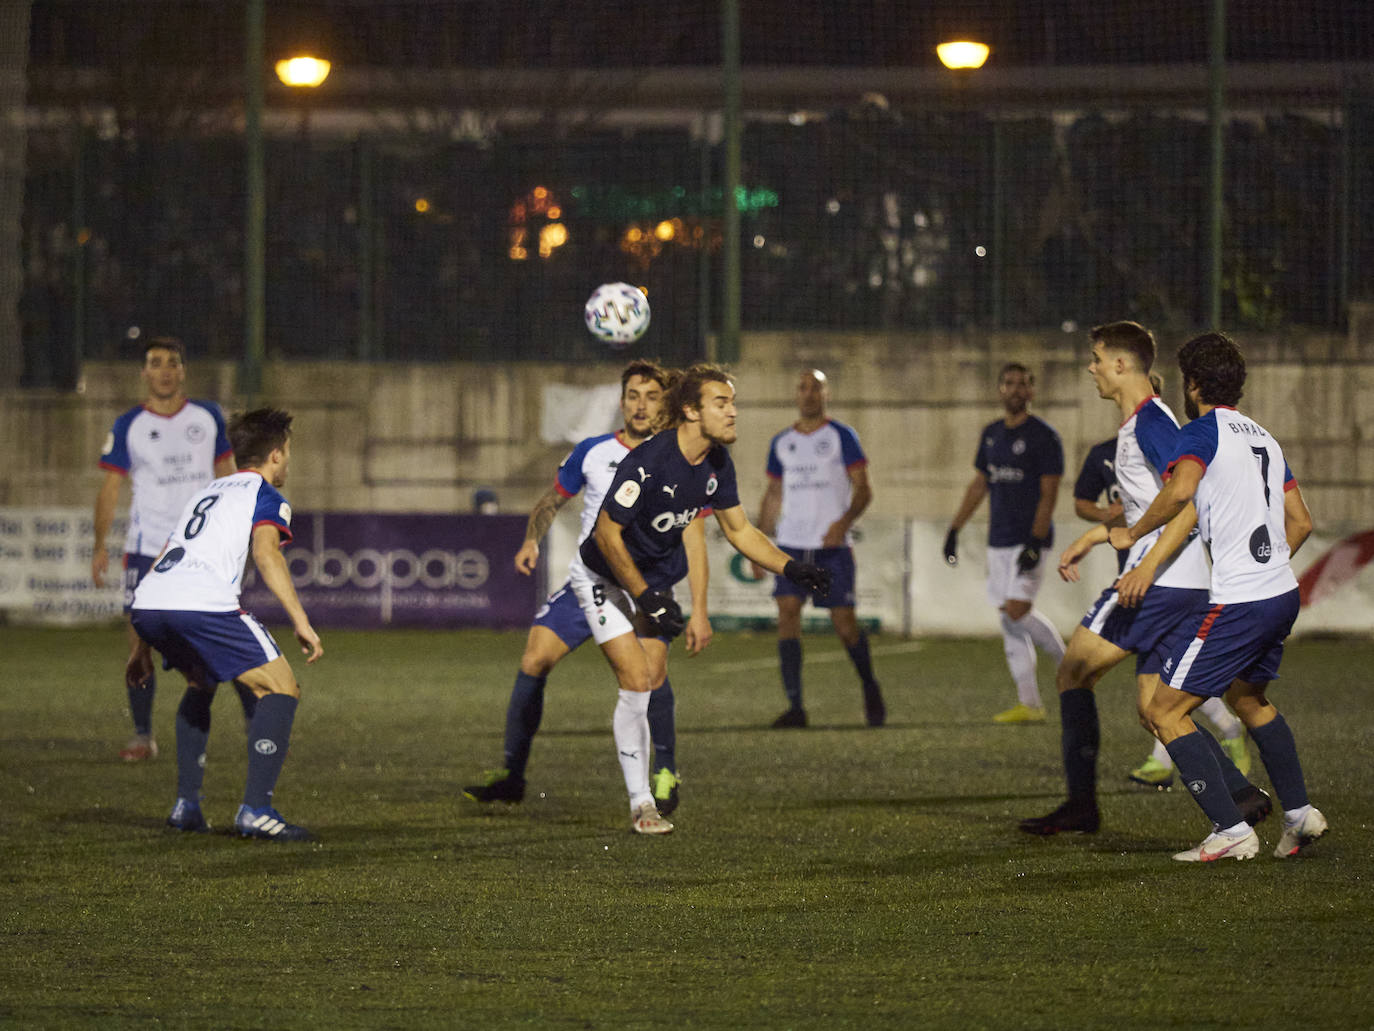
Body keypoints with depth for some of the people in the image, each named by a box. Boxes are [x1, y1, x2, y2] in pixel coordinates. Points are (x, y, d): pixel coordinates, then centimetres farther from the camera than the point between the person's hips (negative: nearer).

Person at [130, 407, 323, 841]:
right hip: (203, 605, -8)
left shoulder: (205, 493, 34)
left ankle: (185, 805, 25)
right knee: (281, 691, 1)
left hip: (147, 605, 8)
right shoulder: (265, 495, 12)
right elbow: (265, 553, -9)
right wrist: (301, 621, -14)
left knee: (200, 684, 33)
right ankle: (256, 810, -11)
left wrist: (144, 644, 42)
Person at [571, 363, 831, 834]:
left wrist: (791, 569, -7)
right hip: (603, 578, -7)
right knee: (637, 682, -14)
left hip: (655, 579, 7)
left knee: (655, 685, 4)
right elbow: (607, 533, -25)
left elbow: (739, 530, 5)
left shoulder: (717, 463, -8)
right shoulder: (649, 460, -31)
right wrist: (646, 598, -25)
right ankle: (641, 805, -7)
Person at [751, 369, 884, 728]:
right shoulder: (781, 443, 13)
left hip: (833, 546, -3)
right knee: (787, 612, -14)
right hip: (791, 544, 3)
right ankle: (795, 707, -14)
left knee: (844, 623, -3)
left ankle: (869, 688, 25)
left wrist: (845, 521, -23)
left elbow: (863, 489, -4)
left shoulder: (842, 437, 1)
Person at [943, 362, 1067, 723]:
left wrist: (1035, 543, -19)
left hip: (1029, 540, -7)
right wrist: (954, 528, 18)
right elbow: (979, 484, 22)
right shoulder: (991, 434, 14)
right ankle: (1028, 704, 4)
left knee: (1018, 610, -18)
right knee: (1010, 624, 2)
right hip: (998, 541, 7)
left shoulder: (1043, 436, -7)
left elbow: (1048, 494, -11)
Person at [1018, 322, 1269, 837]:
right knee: (1153, 704, 10)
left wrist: (1147, 567, -26)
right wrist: (1089, 538, 34)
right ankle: (1240, 791, -4)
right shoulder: (1139, 423, 19)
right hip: (1188, 589, 10)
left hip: (1160, 582, -10)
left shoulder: (1150, 422, -12)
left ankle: (1081, 803, 2)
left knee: (1073, 674, 1)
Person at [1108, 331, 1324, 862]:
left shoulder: (1203, 432, -7)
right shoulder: (1265, 437, 18)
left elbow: (1180, 491, -26)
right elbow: (1301, 522, 20)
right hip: (1283, 593, 9)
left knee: (1165, 713, -3)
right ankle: (1299, 812, 26)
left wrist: (1132, 534, -11)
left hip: (1237, 601, -9)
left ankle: (1231, 831, -9)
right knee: (1249, 698, 31)